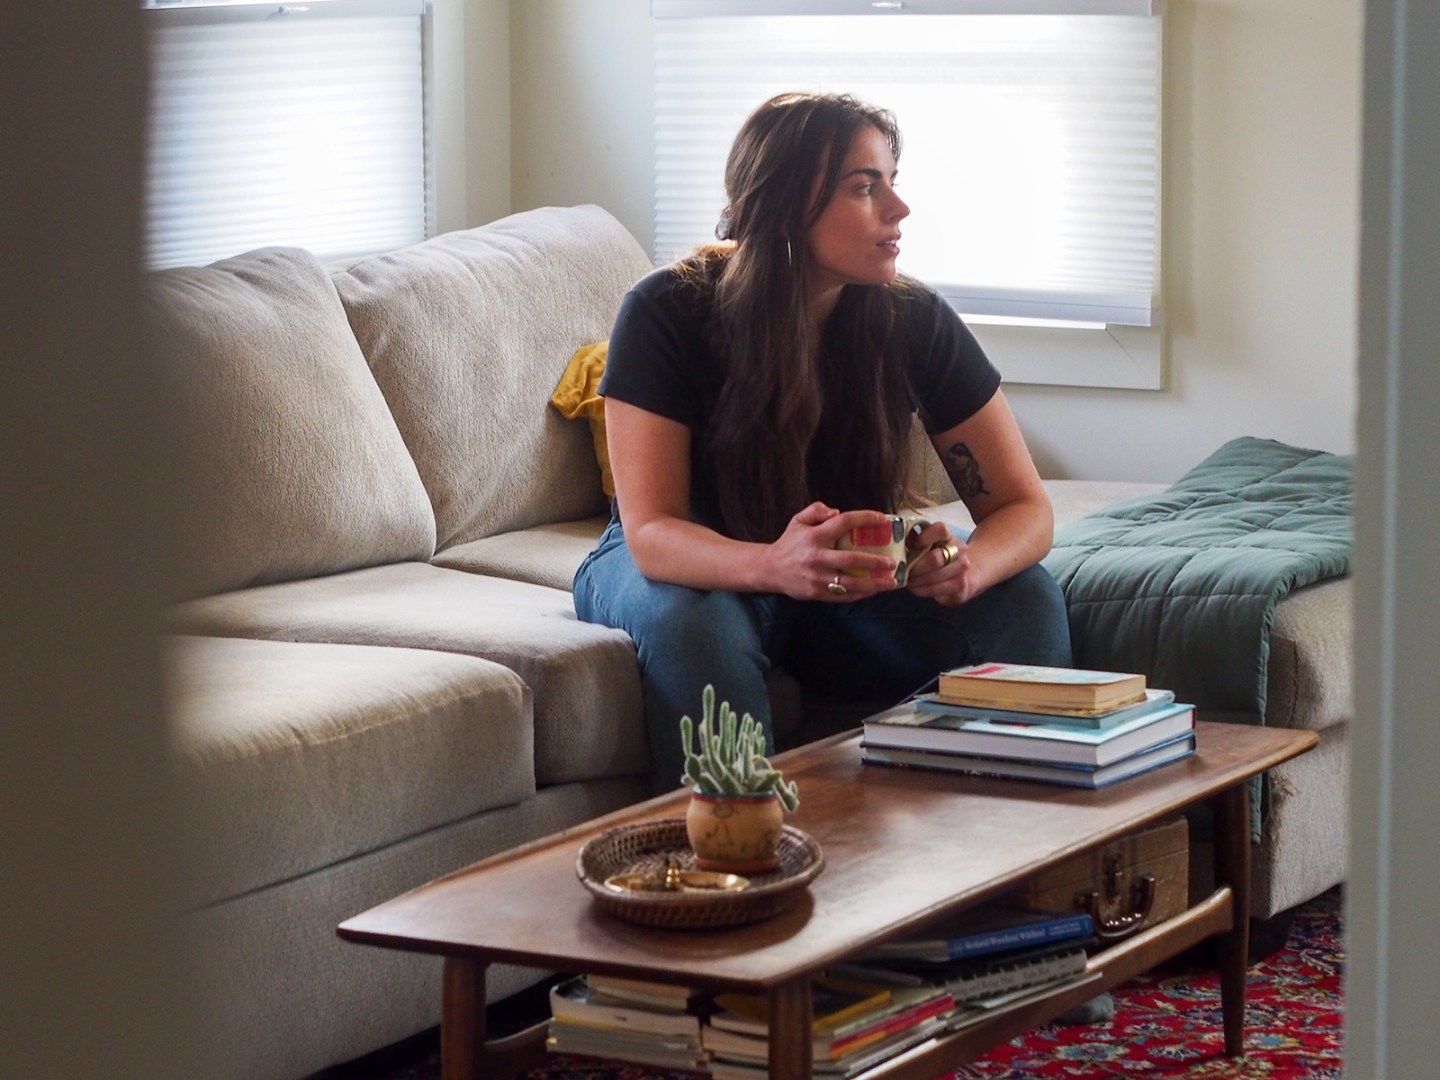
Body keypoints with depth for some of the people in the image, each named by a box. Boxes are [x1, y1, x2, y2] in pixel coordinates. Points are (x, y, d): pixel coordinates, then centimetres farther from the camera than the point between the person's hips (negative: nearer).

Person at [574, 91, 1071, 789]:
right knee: (691, 621, -37)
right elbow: (651, 533, -30)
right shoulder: (668, 313, -24)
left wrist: (967, 566, -39)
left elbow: (1025, 509, -13)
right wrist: (774, 565, -52)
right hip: (693, 567, -3)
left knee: (1023, 597, -21)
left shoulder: (914, 321, -16)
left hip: (847, 586, 3)